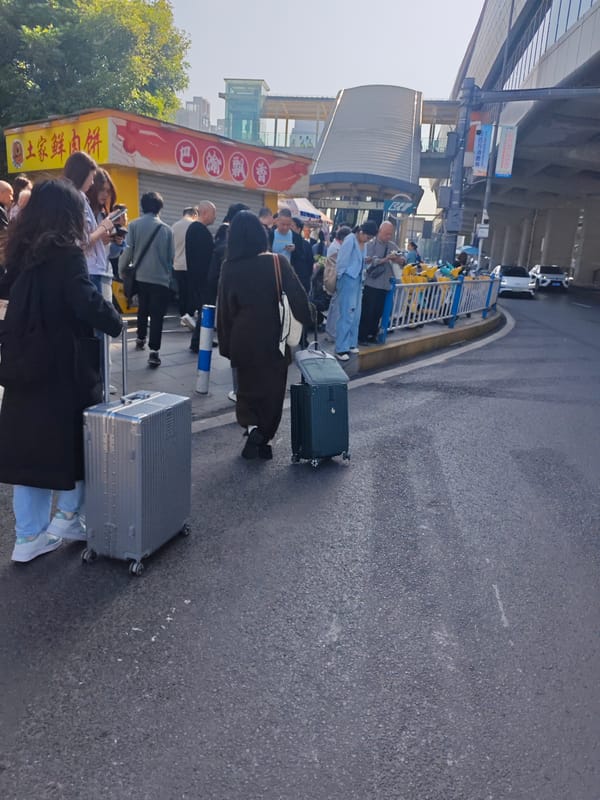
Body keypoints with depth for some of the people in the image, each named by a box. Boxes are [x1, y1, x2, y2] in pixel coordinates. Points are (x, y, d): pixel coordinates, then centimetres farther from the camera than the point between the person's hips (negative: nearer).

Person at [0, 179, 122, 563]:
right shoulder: (66, 253, -12)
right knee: (78, 436, 13)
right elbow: (87, 302, -23)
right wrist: (116, 323, -8)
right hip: (63, 367, -7)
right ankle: (67, 516, 20)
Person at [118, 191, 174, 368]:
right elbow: (172, 256, 1)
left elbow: (127, 251, -8)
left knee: (143, 310, 23)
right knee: (157, 315, 1)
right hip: (161, 278, -2)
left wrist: (121, 271, 5)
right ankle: (154, 353, -6)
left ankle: (140, 339, 39)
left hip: (140, 277, 2)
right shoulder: (166, 229, -3)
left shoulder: (134, 225, -4)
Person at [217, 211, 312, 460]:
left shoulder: (228, 267, -5)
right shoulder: (277, 262, -10)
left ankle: (251, 426, -5)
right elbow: (297, 296, -15)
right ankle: (262, 439, 20)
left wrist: (226, 344, 7)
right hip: (272, 337, -1)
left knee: (247, 386, 19)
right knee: (272, 388, 14)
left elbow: (224, 308, -1)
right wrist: (307, 323, -3)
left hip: (242, 338, 1)